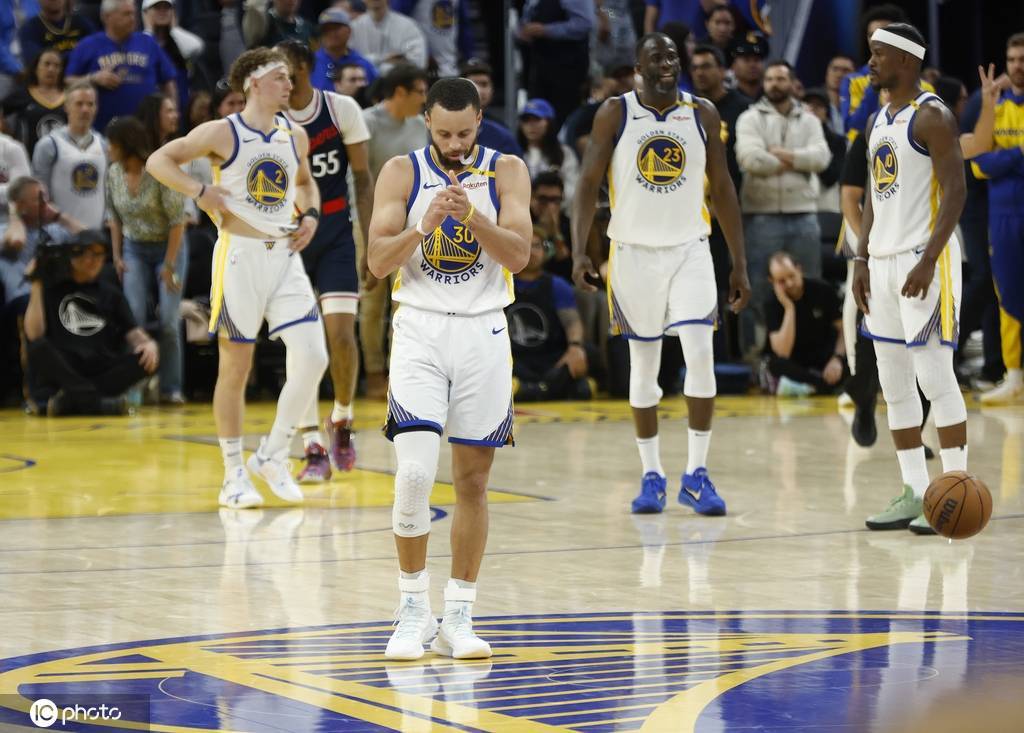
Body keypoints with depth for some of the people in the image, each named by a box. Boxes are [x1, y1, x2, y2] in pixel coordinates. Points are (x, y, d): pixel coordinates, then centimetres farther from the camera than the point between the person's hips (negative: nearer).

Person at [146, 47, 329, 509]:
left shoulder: (295, 137, 10)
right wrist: (202, 193, -16)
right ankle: (235, 477, 13)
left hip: (285, 257, 5)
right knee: (235, 369, 2)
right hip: (239, 257, -5)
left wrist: (310, 215, 10)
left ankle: (272, 456, 9)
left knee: (312, 358, -8)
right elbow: (158, 161, -5)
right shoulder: (222, 133, -6)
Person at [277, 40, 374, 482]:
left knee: (341, 334, -9)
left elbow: (363, 178, 0)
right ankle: (314, 449, 0)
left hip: (335, 233, -1)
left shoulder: (343, 110, -5)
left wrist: (370, 242, -5)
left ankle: (341, 421, 17)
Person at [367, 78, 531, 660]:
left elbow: (518, 255, -11)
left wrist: (472, 217, -26)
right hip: (420, 331, -1)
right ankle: (414, 609, 0)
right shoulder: (402, 172, -1)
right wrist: (425, 224, -24)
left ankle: (459, 616, 13)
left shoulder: (507, 171, 0)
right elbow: (378, 263, -8)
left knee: (474, 480, 5)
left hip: (484, 333, 1)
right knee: (415, 473, -14)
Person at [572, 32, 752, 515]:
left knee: (700, 356, -12)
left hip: (690, 251, 1)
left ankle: (697, 475, -4)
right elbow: (588, 185, -4)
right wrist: (579, 252, -17)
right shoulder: (614, 114, -4)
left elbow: (722, 190, 6)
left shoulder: (703, 114, 1)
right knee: (644, 364, 6)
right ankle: (651, 476, 16)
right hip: (634, 252, -1)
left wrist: (740, 264, 4)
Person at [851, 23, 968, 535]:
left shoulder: (931, 117, -11)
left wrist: (928, 261, -23)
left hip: (924, 261, -9)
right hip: (883, 261, 9)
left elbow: (955, 191, -17)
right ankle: (915, 494, 13)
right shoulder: (878, 122, 16)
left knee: (934, 376, -9)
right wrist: (862, 259, 12)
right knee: (894, 382, 8)